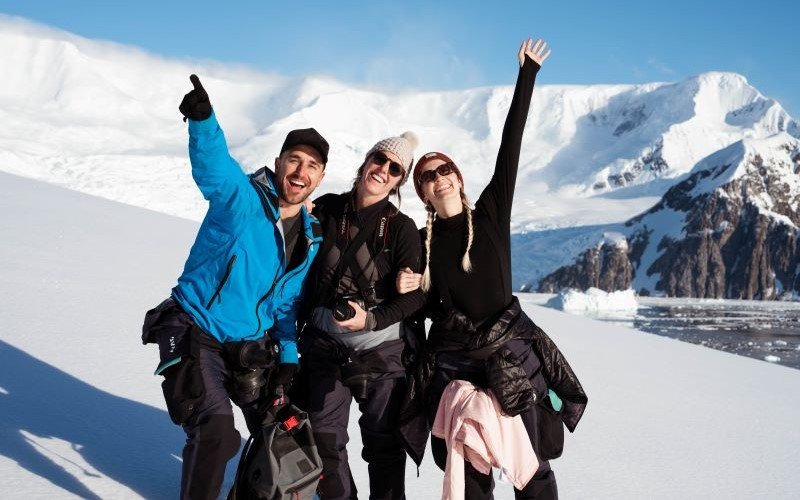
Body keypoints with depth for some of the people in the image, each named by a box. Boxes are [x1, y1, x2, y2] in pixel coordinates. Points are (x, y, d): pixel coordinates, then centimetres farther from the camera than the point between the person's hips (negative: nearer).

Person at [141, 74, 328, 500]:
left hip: (252, 345, 7)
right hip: (195, 333, -6)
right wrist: (203, 119, -55)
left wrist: (288, 358, 4)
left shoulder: (311, 237, 3)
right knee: (215, 428, -22)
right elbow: (212, 161, -36)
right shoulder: (241, 196, -14)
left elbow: (289, 304, 11)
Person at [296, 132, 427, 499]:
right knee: (324, 439, 12)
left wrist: (372, 320, -23)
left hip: (381, 349, -2)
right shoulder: (326, 210, -1)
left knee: (384, 441, 9)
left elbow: (415, 294, -11)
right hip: (324, 344, 3)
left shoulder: (401, 227, -7)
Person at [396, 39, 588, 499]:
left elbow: (511, 147, -3)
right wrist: (409, 290, -7)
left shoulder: (491, 214, 3)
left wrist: (527, 75, -3)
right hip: (451, 360, 2)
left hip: (511, 350, -2)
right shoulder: (421, 241, 9)